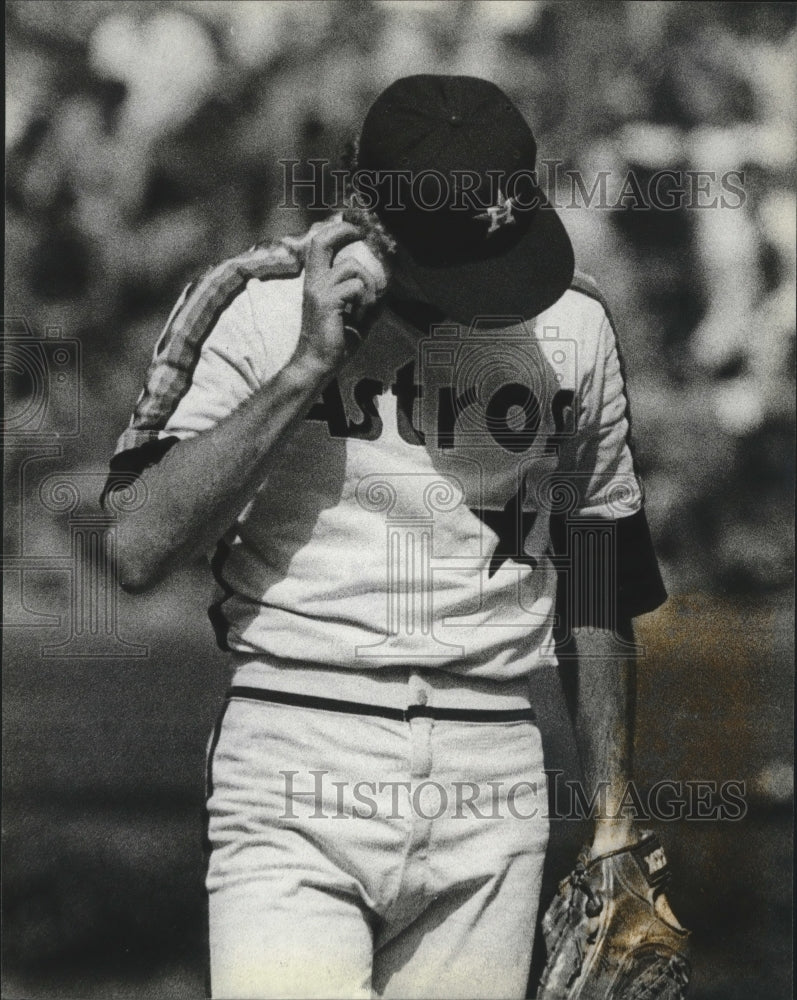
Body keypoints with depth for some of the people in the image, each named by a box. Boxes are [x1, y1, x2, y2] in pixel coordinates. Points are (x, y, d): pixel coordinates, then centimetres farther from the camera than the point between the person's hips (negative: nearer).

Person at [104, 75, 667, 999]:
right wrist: (306, 368, -13)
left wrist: (613, 818, 16)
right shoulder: (260, 310, -2)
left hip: (491, 793, 3)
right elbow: (138, 550, -11)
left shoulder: (571, 327, 9)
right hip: (293, 783, -3)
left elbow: (600, 588, 17)